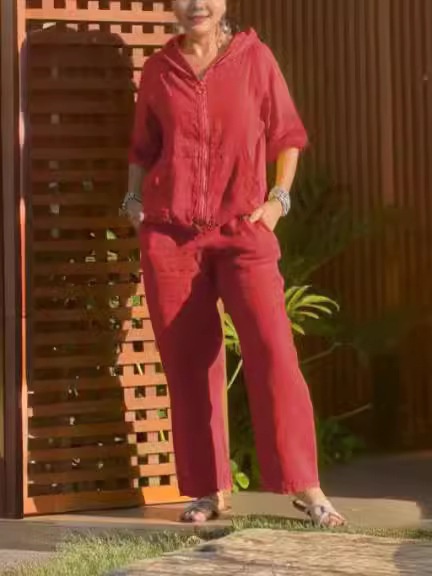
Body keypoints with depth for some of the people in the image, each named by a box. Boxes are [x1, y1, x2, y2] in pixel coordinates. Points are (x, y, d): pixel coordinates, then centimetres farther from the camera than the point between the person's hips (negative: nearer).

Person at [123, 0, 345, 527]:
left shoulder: (255, 58, 2)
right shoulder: (157, 69, 8)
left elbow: (286, 134, 9)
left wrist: (278, 198, -1)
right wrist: (134, 198, 6)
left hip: (243, 230, -2)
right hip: (168, 235, 2)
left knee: (272, 349, -14)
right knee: (187, 362, 3)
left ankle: (304, 486, -8)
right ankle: (208, 489, 13)